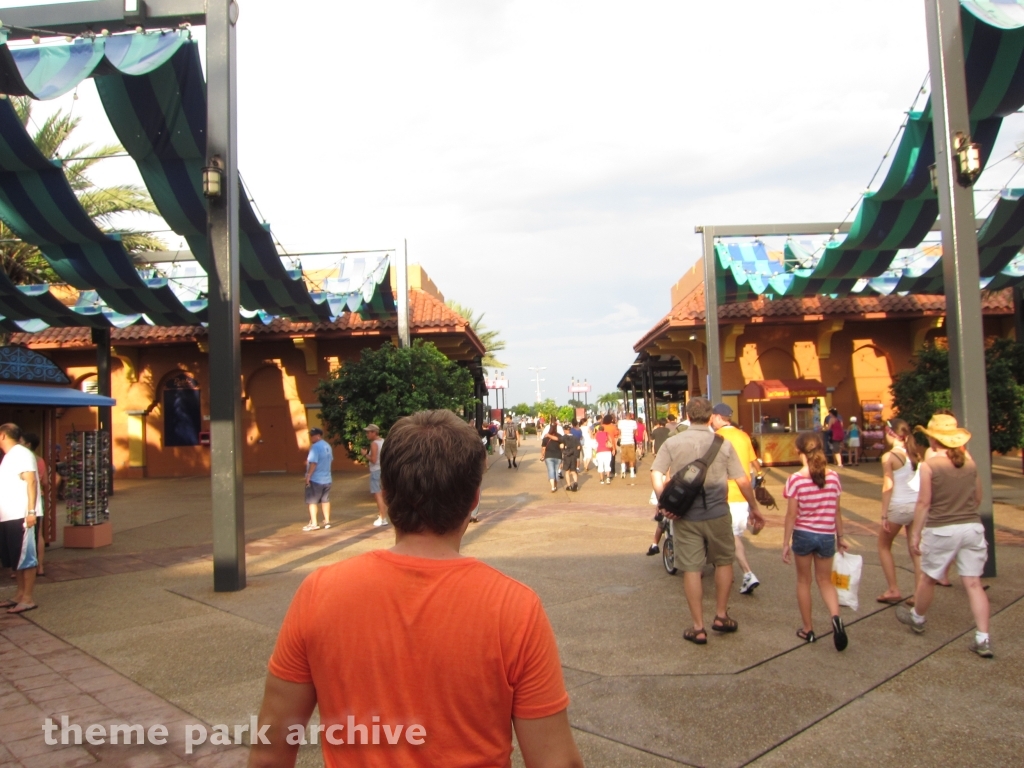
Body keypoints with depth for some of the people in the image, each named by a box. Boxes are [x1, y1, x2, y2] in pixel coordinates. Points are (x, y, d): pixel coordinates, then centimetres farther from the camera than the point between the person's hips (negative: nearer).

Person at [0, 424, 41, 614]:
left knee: (25, 557, -5)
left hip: (21, 515, -9)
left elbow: (31, 481, -16)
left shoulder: (22, 453, -9)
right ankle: (20, 594, 21)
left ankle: (28, 599, -1)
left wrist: (31, 511, -22)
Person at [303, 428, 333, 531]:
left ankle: (313, 524, 0)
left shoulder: (315, 446, -18)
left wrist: (308, 476, -19)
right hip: (326, 478, 8)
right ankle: (327, 521, 22)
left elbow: (313, 463, -25)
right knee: (325, 500, 16)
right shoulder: (327, 445, 10)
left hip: (315, 479, -8)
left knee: (312, 501, 0)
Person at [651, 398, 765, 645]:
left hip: (684, 515, 0)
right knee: (724, 561, 21)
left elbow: (656, 474, -10)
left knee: (691, 569, 5)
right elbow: (742, 480, 2)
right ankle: (721, 616, 27)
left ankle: (698, 628, 11)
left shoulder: (672, 443, -1)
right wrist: (754, 507, 13)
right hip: (717, 513, 0)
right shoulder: (723, 444, -1)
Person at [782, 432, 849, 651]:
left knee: (804, 581, 14)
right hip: (826, 536, 2)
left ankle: (808, 630, 22)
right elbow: (836, 512, 2)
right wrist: (840, 537, 14)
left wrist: (785, 543, -4)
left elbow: (791, 515, -11)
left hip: (803, 534, -2)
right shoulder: (833, 476, -4)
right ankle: (835, 617, -9)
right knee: (825, 580, 17)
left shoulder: (796, 479, -14)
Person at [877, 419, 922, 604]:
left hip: (899, 506, -5)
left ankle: (893, 591, 13)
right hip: (918, 504, 5)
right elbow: (923, 482, 7)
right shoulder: (915, 454, 6)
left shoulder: (889, 457, -10)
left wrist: (884, 515, -10)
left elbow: (888, 487, -13)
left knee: (884, 546, 15)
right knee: (916, 551, 11)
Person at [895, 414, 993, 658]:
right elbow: (978, 498, 13)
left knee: (928, 578, 16)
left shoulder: (929, 464, -12)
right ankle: (983, 639, 4)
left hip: (942, 530, -4)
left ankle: (917, 618, 36)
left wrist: (916, 532, -3)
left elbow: (924, 502, -12)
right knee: (973, 583, 6)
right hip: (972, 527, 4)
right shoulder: (970, 461, 3)